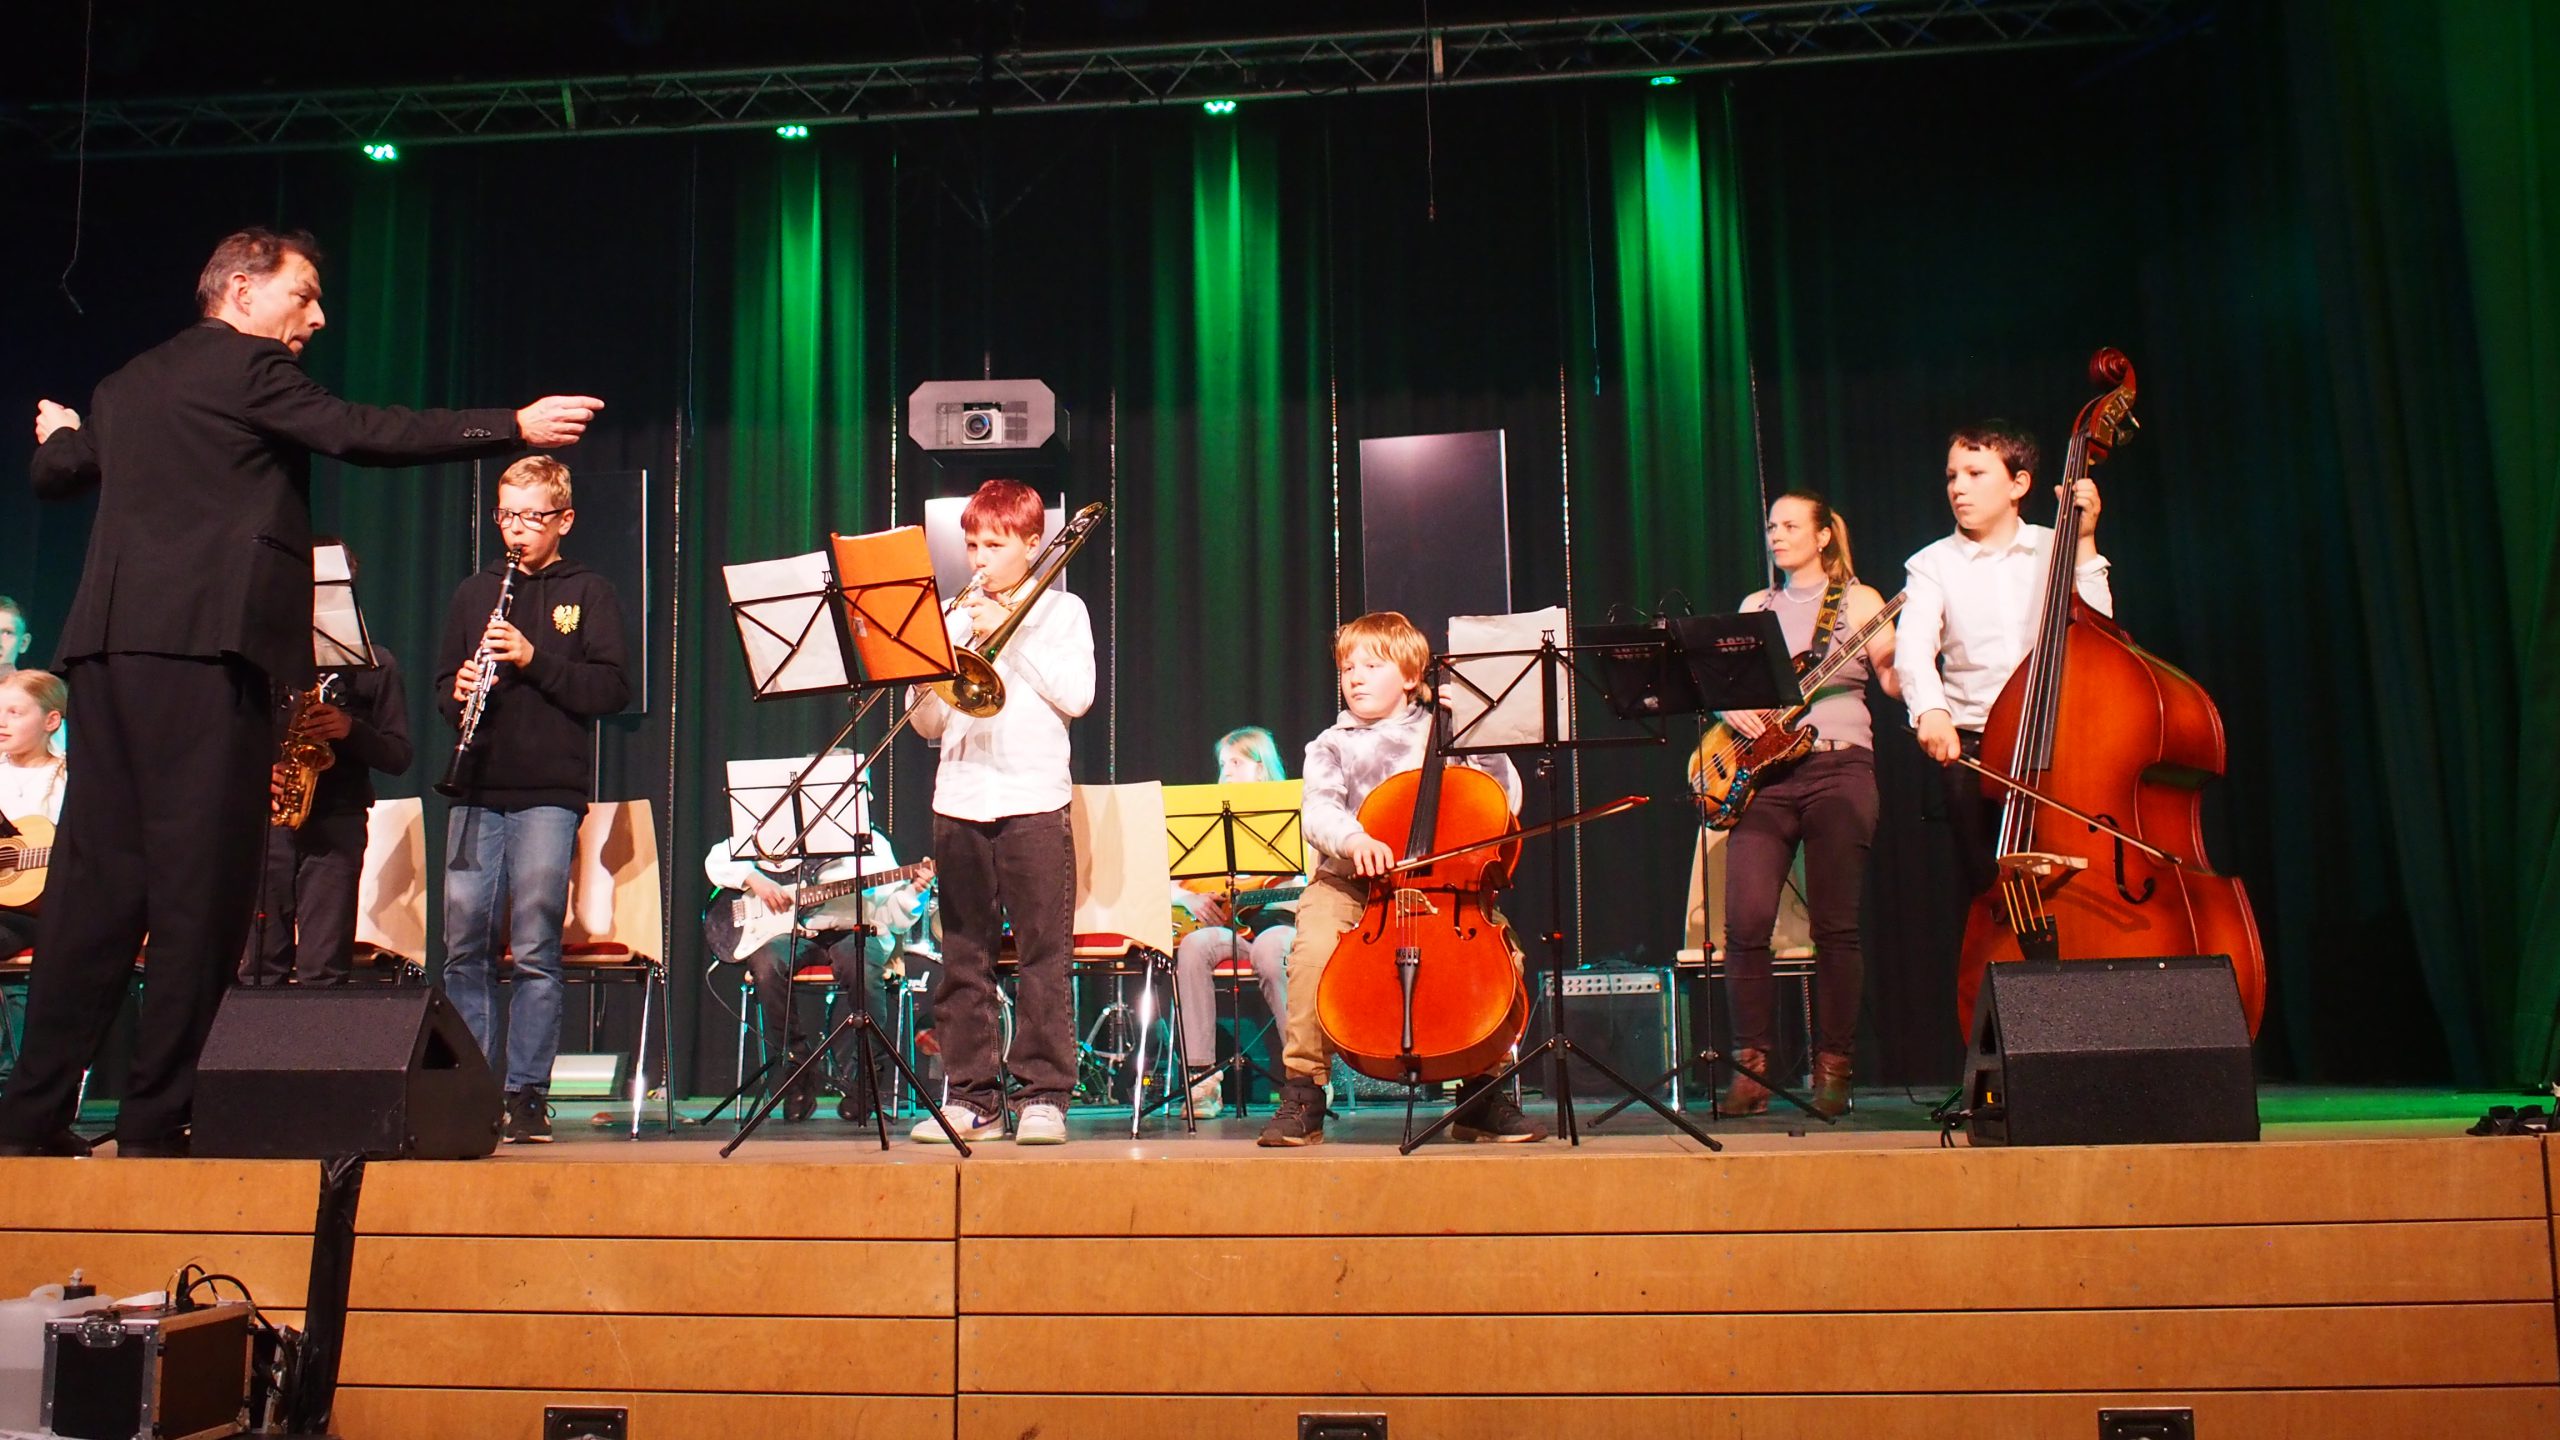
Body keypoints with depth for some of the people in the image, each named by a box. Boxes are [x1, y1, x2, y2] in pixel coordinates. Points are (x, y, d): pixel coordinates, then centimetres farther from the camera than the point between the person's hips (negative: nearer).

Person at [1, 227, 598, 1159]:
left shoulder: (124, 386, 22)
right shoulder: (250, 366, -1)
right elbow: (368, 434, -9)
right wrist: (514, 426, -8)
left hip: (109, 644, 8)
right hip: (205, 639, -8)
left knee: (97, 877, 8)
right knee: (202, 879, -5)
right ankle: (157, 1115, -3)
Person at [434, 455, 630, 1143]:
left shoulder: (589, 594, 7)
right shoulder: (474, 593, 18)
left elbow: (613, 690, -3)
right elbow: (444, 686, 18)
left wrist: (533, 659, -14)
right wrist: (459, 691, -5)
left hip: (549, 790, -4)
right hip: (477, 789, 4)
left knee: (535, 949, -5)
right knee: (465, 944, 2)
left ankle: (527, 1096, 1)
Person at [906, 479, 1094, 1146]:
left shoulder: (1060, 611, 8)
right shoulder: (957, 617, 16)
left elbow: (1077, 695, -8)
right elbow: (931, 725, 14)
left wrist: (1008, 636, -7)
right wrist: (923, 679, -6)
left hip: (1034, 798, -4)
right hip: (960, 801, 4)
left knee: (1044, 952, -5)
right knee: (963, 957, 4)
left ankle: (1044, 1095, 1)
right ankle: (972, 1096, 10)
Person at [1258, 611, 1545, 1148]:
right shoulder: (1332, 746, 7)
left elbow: (1507, 792, 9)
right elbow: (1318, 812, -11)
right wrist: (1352, 839, -32)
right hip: (1348, 883, -1)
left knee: (1501, 951, -22)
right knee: (1313, 950, -32)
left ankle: (1481, 1095, -2)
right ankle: (1302, 1093, -15)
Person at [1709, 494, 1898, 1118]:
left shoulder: (1859, 600, 8)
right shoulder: (1755, 606, 18)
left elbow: (1896, 684, -2)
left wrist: (1901, 654, -23)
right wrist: (1733, 709, -5)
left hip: (1838, 767, -2)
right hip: (1765, 772, 2)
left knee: (1835, 925, -2)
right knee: (1747, 922, -10)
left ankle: (1832, 1067, 7)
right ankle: (1751, 1066, -2)